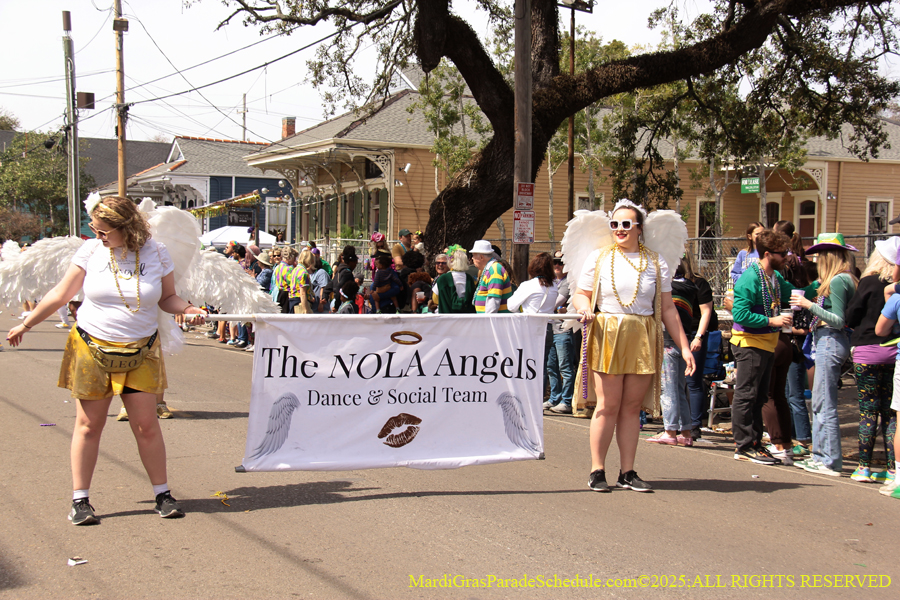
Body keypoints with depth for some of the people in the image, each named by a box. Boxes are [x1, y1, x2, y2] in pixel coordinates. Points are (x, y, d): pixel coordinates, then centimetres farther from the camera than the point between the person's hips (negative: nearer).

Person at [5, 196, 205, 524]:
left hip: (140, 351, 0)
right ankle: (80, 500, 15)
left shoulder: (156, 254, -3)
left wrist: (187, 308, -16)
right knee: (88, 424, 3)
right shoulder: (90, 251, -4)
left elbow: (167, 298, 5)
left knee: (146, 425, 0)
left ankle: (162, 494, 14)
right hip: (91, 348, 0)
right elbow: (60, 294, 5)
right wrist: (25, 325, 10)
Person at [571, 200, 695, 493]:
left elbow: (668, 309, 9)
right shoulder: (598, 258, 8)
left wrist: (684, 346, 4)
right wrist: (584, 307, -15)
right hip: (607, 336, -2)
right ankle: (597, 470, 5)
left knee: (632, 406, 4)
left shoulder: (655, 262, 11)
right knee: (608, 405, -5)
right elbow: (580, 294, 10)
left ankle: (627, 472, 12)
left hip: (643, 340, 2)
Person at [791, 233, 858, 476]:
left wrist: (810, 305, -18)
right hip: (829, 341, 10)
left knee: (825, 404, -5)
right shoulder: (846, 279, 14)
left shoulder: (838, 281, -15)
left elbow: (838, 320, -19)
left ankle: (831, 461, -1)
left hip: (830, 341, -10)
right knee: (820, 402, 14)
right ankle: (821, 455, 20)